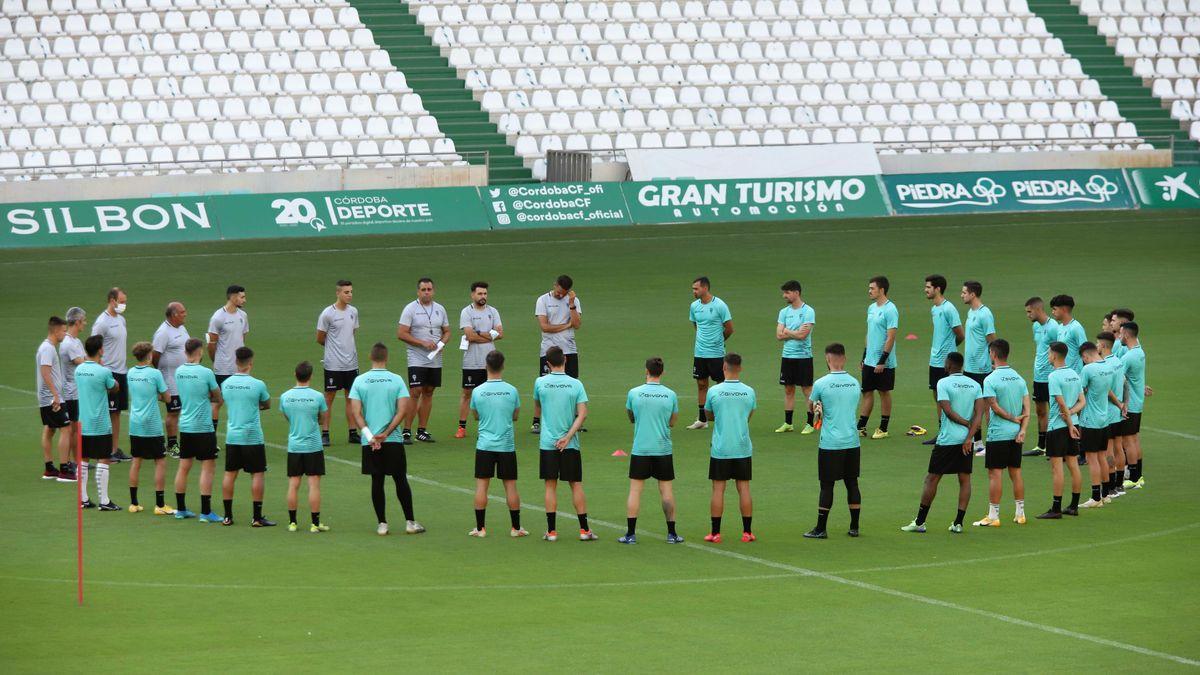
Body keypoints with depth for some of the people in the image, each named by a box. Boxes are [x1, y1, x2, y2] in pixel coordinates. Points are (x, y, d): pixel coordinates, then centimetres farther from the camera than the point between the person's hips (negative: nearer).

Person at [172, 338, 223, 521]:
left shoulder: (179, 372, 3)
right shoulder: (205, 373, -14)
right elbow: (218, 398, -4)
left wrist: (205, 397, 5)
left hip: (185, 425, 6)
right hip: (203, 427, -6)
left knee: (183, 468, 11)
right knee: (208, 468, -1)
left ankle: (181, 509, 17)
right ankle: (205, 512, -4)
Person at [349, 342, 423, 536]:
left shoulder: (360, 381, -1)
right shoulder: (396, 380, -3)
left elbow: (356, 412, -7)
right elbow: (402, 410, -10)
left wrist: (370, 436, -11)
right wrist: (386, 434, -11)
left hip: (369, 441, 1)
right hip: (394, 440, -1)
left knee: (377, 482, 7)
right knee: (401, 481, 7)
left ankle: (382, 524, 8)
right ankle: (410, 522, 9)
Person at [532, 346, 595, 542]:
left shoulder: (540, 382, -3)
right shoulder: (576, 384, -4)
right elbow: (582, 414, -11)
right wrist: (568, 437, -13)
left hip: (547, 443, 0)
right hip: (570, 445, 0)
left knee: (550, 486, 4)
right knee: (576, 485, 7)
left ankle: (551, 531, 2)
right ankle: (584, 530, 7)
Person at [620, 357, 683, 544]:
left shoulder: (634, 393, -5)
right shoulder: (670, 395, -3)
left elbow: (631, 418, 9)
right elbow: (672, 422, 8)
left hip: (640, 450, -1)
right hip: (663, 449, 1)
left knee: (635, 490, 3)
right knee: (666, 490, 7)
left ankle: (631, 534, 0)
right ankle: (671, 534, 10)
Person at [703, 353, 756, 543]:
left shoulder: (714, 391, -8)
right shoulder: (749, 392, -2)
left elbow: (709, 415, 7)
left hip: (720, 449, -2)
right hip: (743, 448, 2)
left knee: (718, 489, 4)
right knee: (744, 488, 6)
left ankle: (715, 533, 5)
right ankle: (747, 532, 8)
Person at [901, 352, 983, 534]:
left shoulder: (943, 383, -8)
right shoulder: (975, 385, 6)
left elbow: (948, 411, -16)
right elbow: (979, 413, -4)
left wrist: (967, 423, -6)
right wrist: (969, 437, -10)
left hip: (947, 440, -4)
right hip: (966, 439, 4)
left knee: (932, 479, 4)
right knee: (965, 480, 9)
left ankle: (920, 522, 7)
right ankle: (958, 523, 6)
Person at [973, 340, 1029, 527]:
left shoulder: (990, 380, -12)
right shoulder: (1019, 378, 7)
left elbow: (995, 407, -17)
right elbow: (1027, 408, 3)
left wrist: (1013, 419, -6)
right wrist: (1023, 429, -3)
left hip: (997, 434, -6)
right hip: (1016, 434, 6)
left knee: (995, 473, -3)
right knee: (1016, 471, 12)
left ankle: (993, 516, -3)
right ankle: (1020, 513, 17)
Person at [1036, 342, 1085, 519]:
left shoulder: (1054, 376, -16)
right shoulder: (1074, 374, 9)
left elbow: (1062, 404, -18)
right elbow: (1082, 402, 8)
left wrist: (1070, 424, -11)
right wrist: (1070, 412, -8)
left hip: (1058, 426, -8)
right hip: (1072, 423, 8)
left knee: (1057, 467, -5)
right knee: (1073, 465, 11)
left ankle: (1056, 509, -4)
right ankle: (1074, 506, 16)